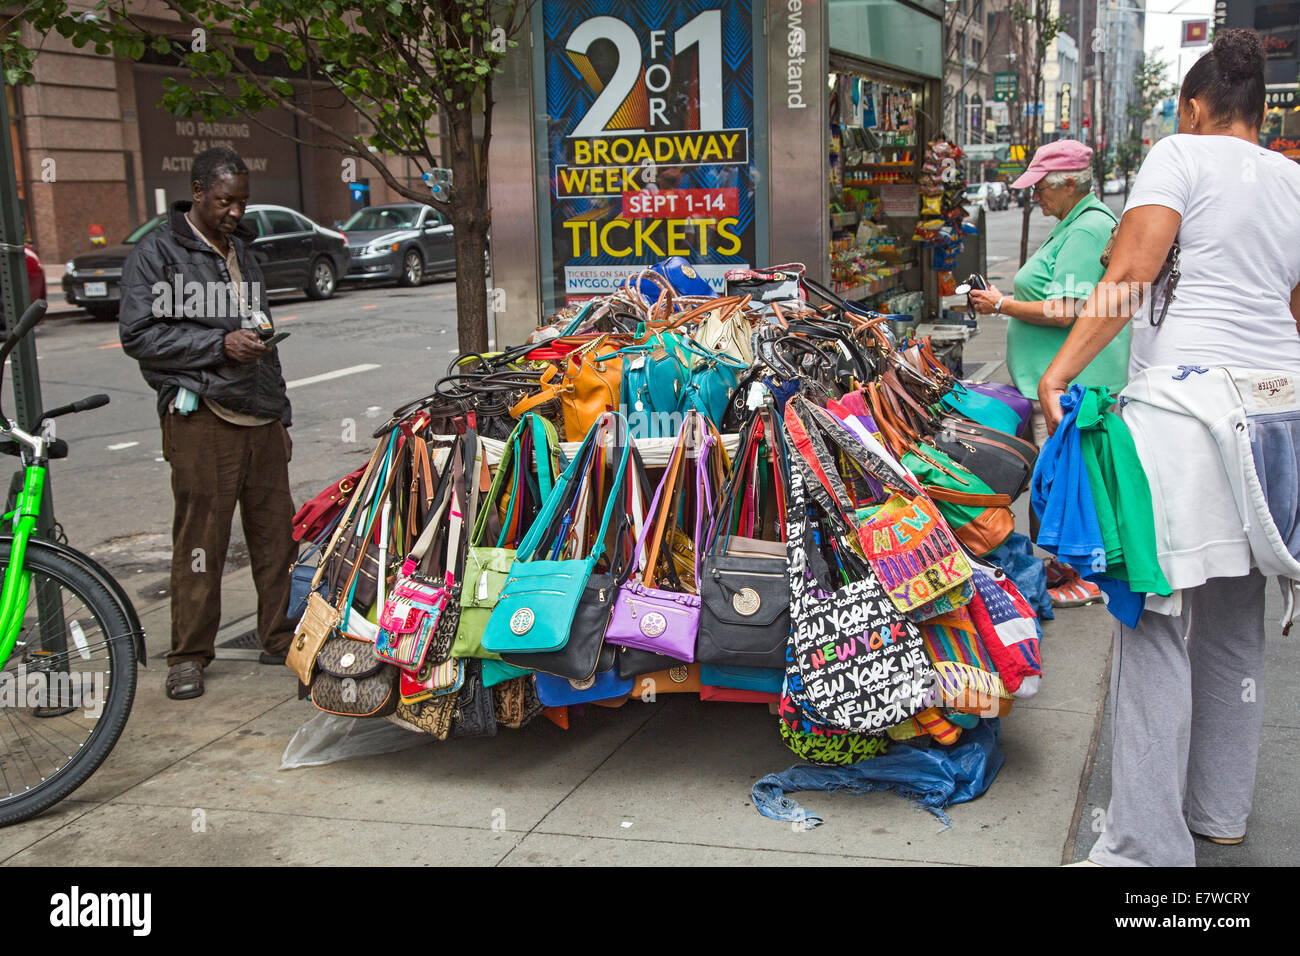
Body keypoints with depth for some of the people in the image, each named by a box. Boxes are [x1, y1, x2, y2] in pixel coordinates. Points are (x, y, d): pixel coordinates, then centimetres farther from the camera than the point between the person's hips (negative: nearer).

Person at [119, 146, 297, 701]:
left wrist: (281, 414, 23)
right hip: (201, 418, -6)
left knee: (276, 532, 6)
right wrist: (219, 344, -14)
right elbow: (138, 334, -8)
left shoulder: (241, 250, 22)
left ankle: (280, 639, 18)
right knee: (200, 541, -4)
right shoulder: (157, 252, 0)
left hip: (261, 418, 6)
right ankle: (188, 656, 6)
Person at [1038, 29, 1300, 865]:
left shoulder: (1183, 155, 1)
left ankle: (1150, 843, -5)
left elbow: (1127, 280, -11)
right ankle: (1223, 811, 26)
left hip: (1187, 402, -7)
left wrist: (1058, 373, -12)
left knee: (1157, 622, -7)